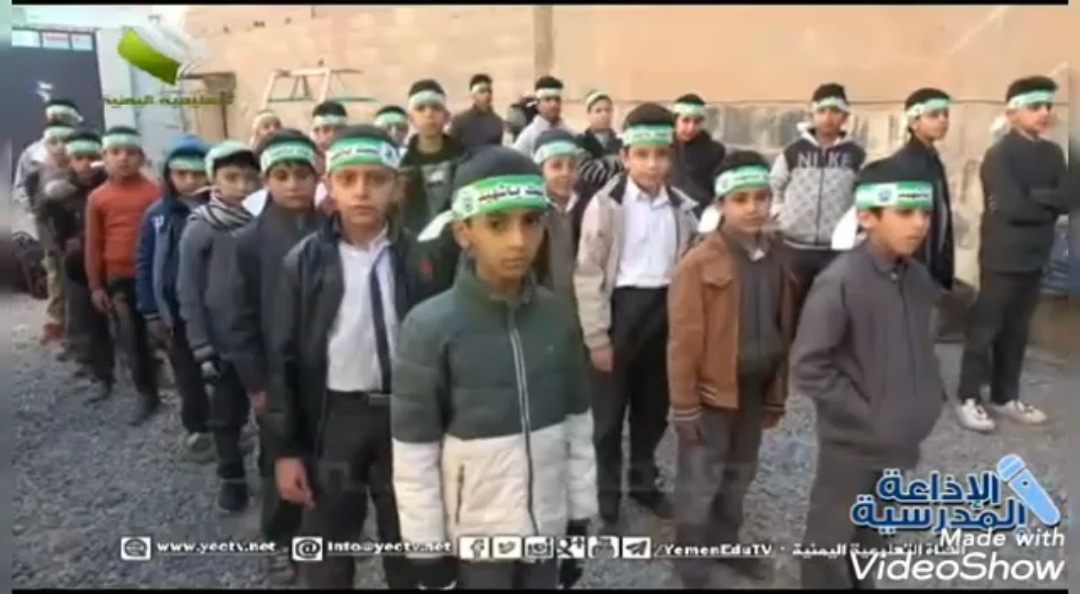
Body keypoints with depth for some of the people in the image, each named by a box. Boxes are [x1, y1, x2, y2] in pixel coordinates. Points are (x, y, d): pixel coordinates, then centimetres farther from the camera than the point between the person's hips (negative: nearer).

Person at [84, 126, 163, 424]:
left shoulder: (155, 191, -5)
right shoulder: (97, 197, 3)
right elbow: (94, 245, 6)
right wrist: (96, 285, 5)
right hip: (118, 280, 3)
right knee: (132, 339, 10)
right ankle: (147, 393, 24)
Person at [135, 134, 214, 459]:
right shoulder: (157, 214, 0)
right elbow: (145, 266, 3)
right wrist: (152, 313, -1)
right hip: (176, 311, 1)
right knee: (189, 376, 12)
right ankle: (196, 429, 29)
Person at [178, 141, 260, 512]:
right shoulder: (200, 230, -8)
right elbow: (189, 293, -6)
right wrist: (202, 348, -9)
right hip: (224, 343, -1)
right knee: (226, 416, 13)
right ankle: (232, 478, 32)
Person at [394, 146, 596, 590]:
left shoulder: (556, 317, -4)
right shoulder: (430, 327, -16)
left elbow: (578, 424, 4)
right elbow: (414, 455, -11)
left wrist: (580, 520, 7)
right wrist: (428, 550, -7)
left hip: (546, 527, 4)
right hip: (472, 537, -3)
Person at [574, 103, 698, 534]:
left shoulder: (682, 207, 5)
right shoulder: (607, 204, -8)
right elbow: (588, 273, -10)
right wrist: (597, 336, -12)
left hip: (664, 310, 4)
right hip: (622, 309, -4)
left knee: (654, 408, 17)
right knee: (609, 412, 6)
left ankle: (643, 483, 38)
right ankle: (606, 497, 22)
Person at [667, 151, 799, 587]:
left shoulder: (777, 257, 2)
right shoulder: (699, 263, -17)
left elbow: (784, 329, 7)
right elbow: (684, 342, -16)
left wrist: (778, 393, 10)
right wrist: (684, 405, -13)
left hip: (756, 388, 6)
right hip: (713, 391, -6)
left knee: (739, 474, 21)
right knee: (700, 480, 8)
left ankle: (724, 543, 42)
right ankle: (691, 558, 28)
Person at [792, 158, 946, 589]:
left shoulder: (919, 277, 1)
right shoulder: (839, 282, -22)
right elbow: (807, 367, -23)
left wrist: (929, 397, 3)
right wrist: (864, 412, -19)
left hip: (899, 436, 7)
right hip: (853, 439, -7)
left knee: (870, 536, 24)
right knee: (833, 539, 12)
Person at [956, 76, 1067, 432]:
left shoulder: (1053, 154, 11)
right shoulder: (999, 155, -10)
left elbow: (1065, 201, 0)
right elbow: (1011, 207, -20)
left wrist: (1031, 198, -13)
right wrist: (1047, 205, -6)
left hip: (1035, 258, 7)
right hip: (1002, 258, -6)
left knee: (1016, 331, 14)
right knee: (985, 329, 1)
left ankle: (1005, 397, 24)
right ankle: (969, 398, 9)